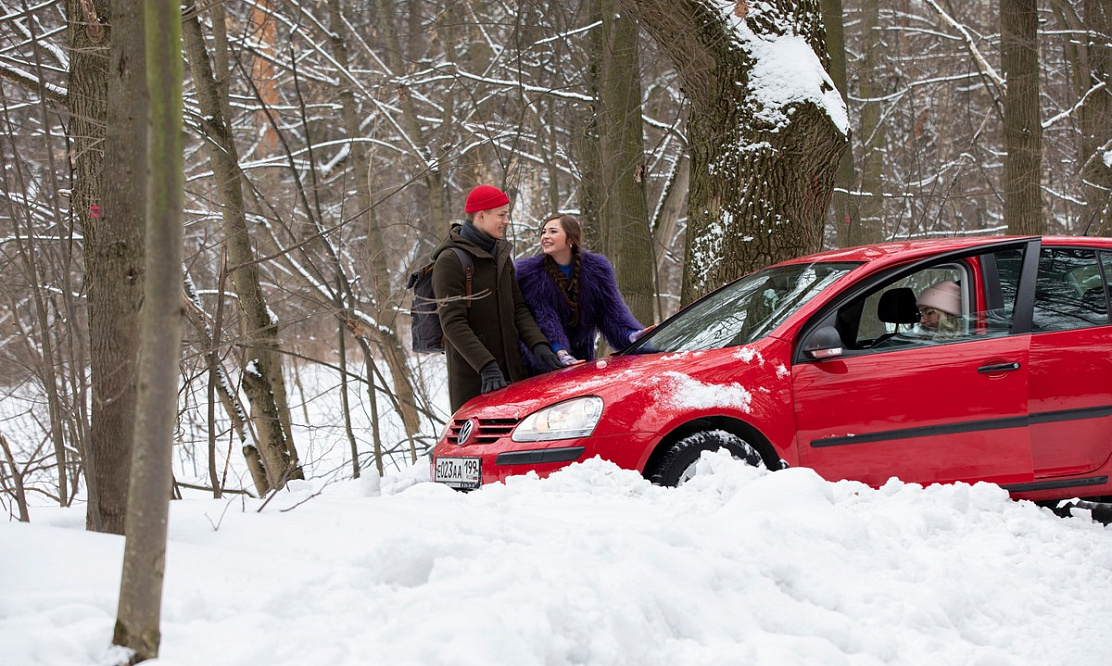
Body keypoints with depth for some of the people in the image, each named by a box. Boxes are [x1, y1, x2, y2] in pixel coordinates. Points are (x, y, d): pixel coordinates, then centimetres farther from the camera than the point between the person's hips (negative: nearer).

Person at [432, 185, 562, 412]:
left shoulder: (501, 255, 16)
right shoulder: (450, 261, -10)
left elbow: (517, 308, 15)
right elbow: (453, 323, -17)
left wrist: (537, 343, -4)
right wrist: (486, 366, -26)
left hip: (511, 372, 7)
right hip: (472, 377, -7)